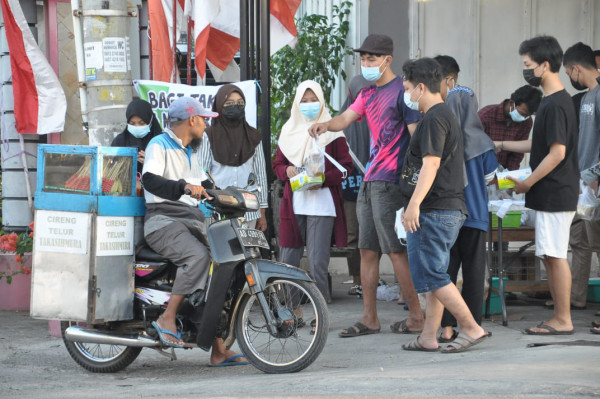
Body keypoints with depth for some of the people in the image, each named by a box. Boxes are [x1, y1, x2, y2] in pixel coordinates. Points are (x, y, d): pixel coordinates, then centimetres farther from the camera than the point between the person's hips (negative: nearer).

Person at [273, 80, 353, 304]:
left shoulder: (331, 131, 3)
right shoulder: (289, 131, 14)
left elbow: (345, 166, 1)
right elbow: (277, 164, 19)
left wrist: (323, 180, -14)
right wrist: (286, 171, -4)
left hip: (322, 201, -4)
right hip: (294, 202, 4)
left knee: (317, 259, -7)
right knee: (289, 258, 1)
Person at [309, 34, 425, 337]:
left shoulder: (401, 91, -9)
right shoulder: (368, 94, 18)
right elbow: (345, 119, 8)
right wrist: (326, 125, -15)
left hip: (391, 182, -9)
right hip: (369, 181, 9)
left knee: (396, 251, -9)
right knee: (367, 251, 9)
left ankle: (417, 317, -3)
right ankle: (369, 319, 14)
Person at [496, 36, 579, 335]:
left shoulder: (555, 105, -17)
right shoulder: (556, 101, 14)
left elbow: (557, 152, -20)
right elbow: (540, 145, 24)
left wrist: (527, 183, -13)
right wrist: (501, 145, 25)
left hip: (555, 195, -10)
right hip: (551, 195, 10)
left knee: (555, 256, -5)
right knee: (550, 257, 11)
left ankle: (563, 321, -1)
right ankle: (560, 318, 14)